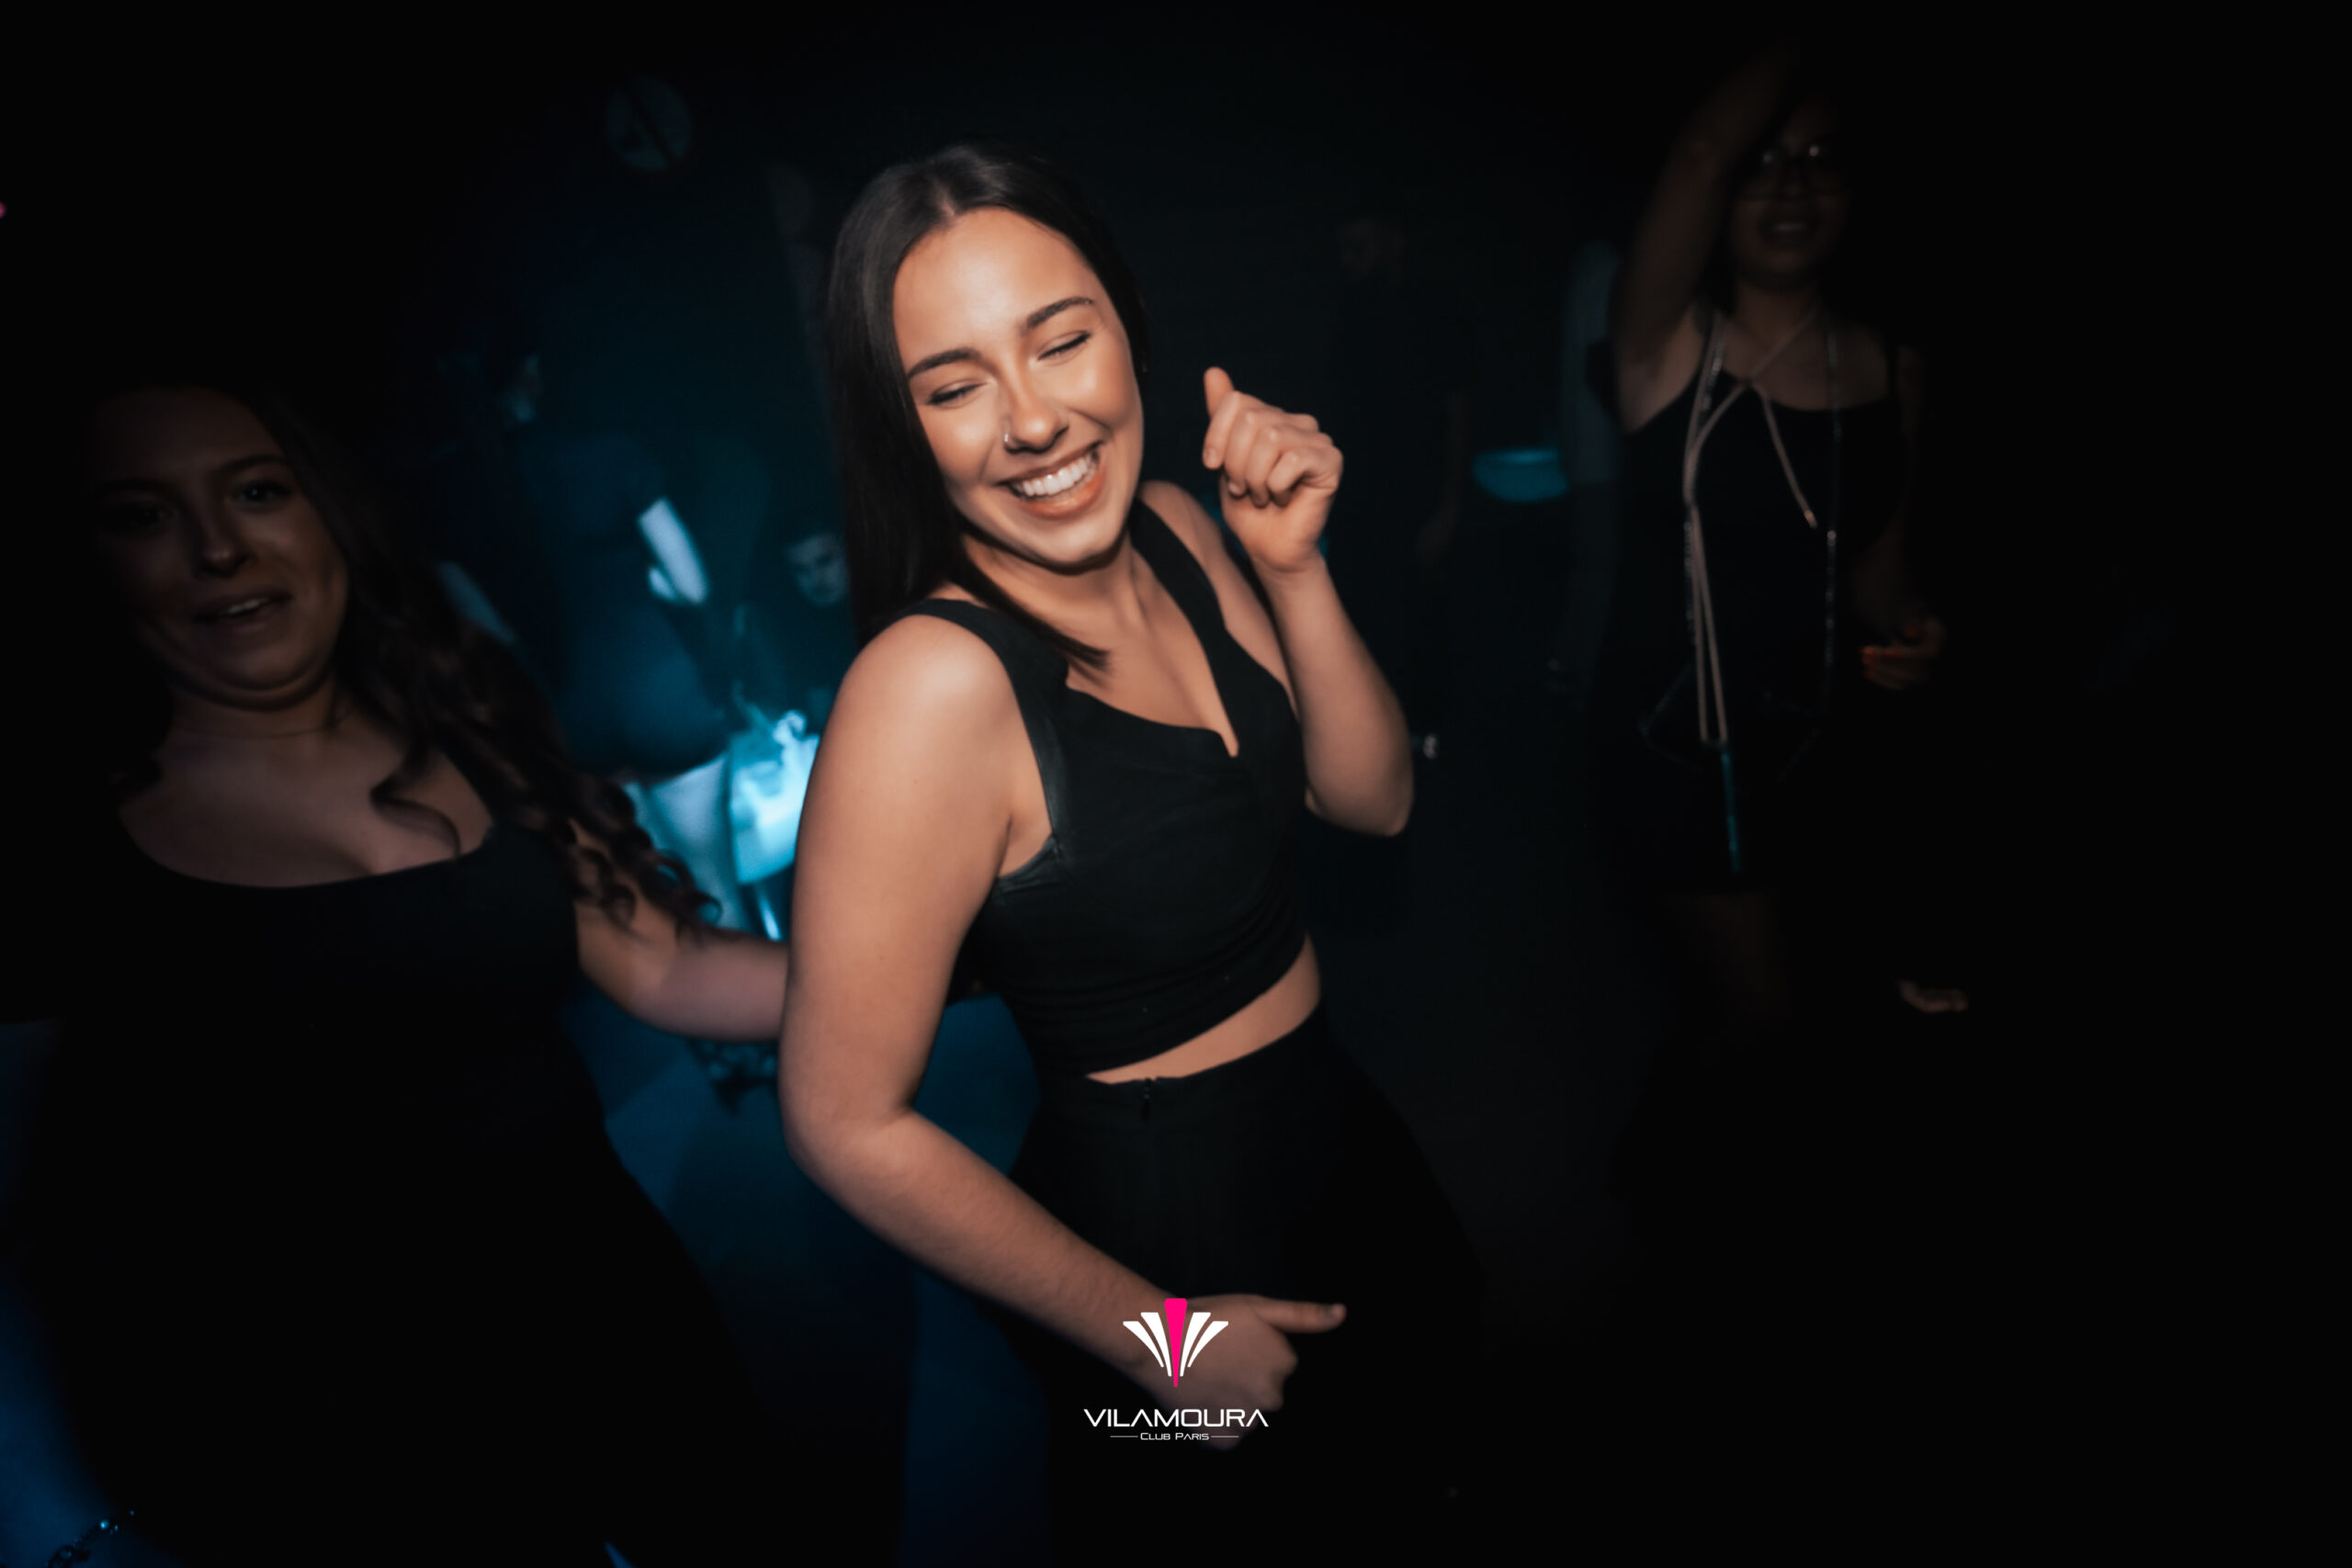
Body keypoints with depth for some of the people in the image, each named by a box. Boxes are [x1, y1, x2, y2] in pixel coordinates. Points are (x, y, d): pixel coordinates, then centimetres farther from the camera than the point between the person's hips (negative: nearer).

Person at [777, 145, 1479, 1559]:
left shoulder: (1167, 527, -8)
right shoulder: (935, 682, -30)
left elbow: (1375, 799, -3)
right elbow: (851, 1126, -25)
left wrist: (1288, 566, -20)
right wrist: (1160, 1337, -14)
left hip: (1337, 1126, 7)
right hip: (1168, 1221, -7)